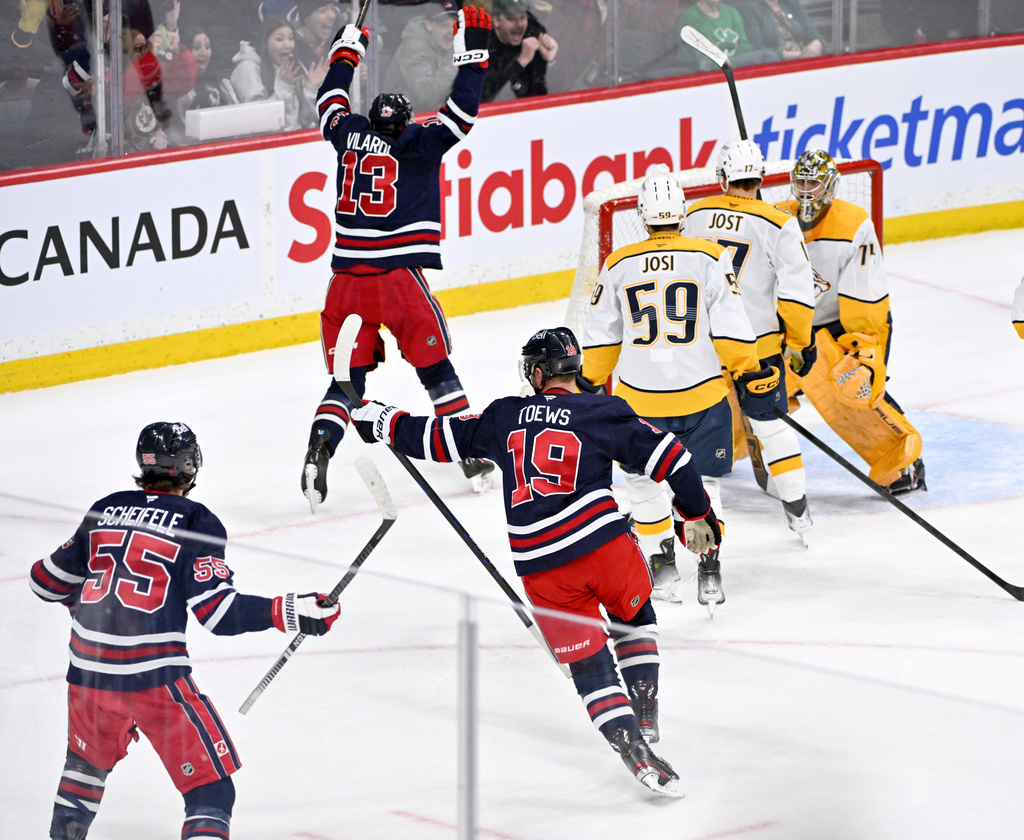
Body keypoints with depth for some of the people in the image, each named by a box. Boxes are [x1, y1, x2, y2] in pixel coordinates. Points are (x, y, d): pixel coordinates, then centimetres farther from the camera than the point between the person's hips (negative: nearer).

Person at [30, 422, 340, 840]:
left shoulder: (105, 510, 11)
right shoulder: (196, 522, -4)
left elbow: (49, 582, 21)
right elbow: (218, 612, -11)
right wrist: (286, 611, -10)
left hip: (88, 666, 6)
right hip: (154, 675, -6)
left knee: (90, 758, 33)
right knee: (211, 786, -2)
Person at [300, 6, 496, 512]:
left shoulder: (349, 134, 10)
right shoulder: (417, 146, -1)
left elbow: (331, 103, 29)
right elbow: (461, 113, -5)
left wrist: (346, 52, 42)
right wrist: (472, 52, -1)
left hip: (348, 278, 3)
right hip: (398, 276, -3)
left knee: (347, 375, 7)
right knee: (434, 365, 8)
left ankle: (319, 450, -15)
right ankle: (473, 458, 10)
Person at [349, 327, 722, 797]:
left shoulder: (504, 417, 13)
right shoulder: (602, 414, 6)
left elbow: (441, 438, 20)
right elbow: (668, 455, 0)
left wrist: (386, 424, 36)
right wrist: (696, 512, 12)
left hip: (543, 572, 1)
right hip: (606, 544, -1)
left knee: (589, 666, 7)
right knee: (635, 621, 29)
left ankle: (635, 752, -8)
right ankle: (645, 719, 22)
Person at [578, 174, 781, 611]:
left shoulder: (618, 265, 0)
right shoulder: (710, 258, -4)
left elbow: (601, 338, 7)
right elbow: (731, 329, -6)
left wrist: (589, 383, 20)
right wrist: (750, 374, 4)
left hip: (640, 396, 1)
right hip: (702, 393, 0)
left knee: (643, 478, 20)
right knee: (701, 482, 11)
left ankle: (662, 566, 16)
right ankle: (708, 573, 3)